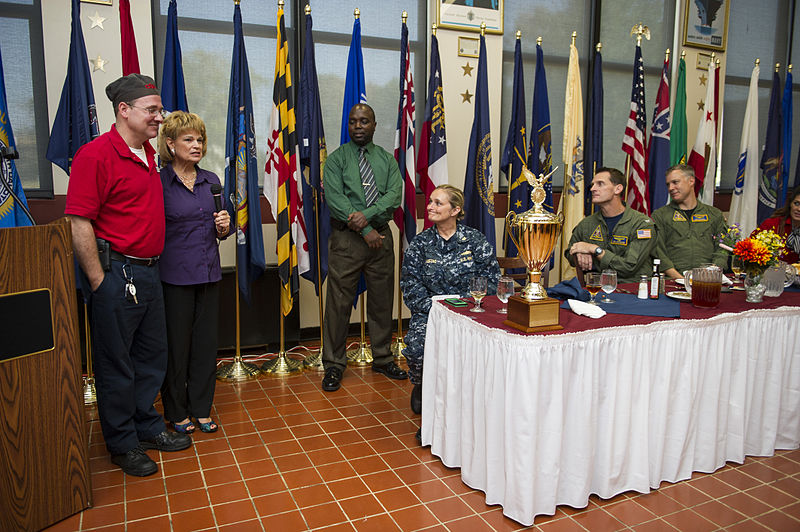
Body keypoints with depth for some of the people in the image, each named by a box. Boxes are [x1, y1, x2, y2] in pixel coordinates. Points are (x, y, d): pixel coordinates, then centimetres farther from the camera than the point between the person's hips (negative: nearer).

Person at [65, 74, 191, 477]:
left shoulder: (148, 154, 13)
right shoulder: (96, 154, -14)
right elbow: (78, 223, -18)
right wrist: (99, 281, -17)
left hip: (149, 272, 9)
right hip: (116, 273, -8)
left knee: (152, 356, 17)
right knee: (116, 365, 6)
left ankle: (148, 427, 34)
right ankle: (122, 444, 21)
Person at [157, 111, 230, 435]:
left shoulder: (211, 181, 9)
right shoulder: (158, 182, -7)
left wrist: (223, 227, -5)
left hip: (209, 273, 5)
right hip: (175, 275, -5)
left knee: (206, 342, 11)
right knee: (176, 344, 6)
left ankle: (201, 409, 26)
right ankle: (177, 412, 23)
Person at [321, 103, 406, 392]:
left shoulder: (387, 159, 10)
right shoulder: (336, 159, 1)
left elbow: (394, 195, -4)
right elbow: (335, 199, -11)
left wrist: (367, 214, -20)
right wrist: (365, 230, -17)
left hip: (381, 235, 3)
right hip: (346, 237, -3)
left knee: (382, 300, 11)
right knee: (339, 302, -1)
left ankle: (383, 359, 27)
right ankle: (334, 365, 13)